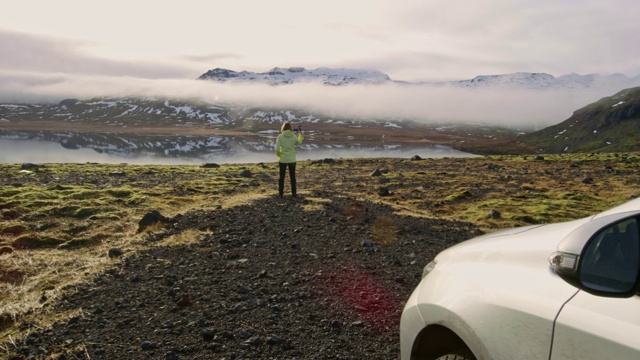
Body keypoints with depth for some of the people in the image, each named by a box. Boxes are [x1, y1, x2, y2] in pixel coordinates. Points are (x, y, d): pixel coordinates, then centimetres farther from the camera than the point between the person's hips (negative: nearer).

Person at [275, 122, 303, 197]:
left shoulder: (280, 137, -9)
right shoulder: (293, 136, -6)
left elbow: (277, 149, -12)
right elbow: (299, 142, 14)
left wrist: (279, 155, 6)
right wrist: (300, 133, 23)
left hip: (282, 160, -1)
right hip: (292, 160, 1)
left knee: (282, 177, 11)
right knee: (292, 177, 13)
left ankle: (281, 193, 12)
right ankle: (294, 193, 17)